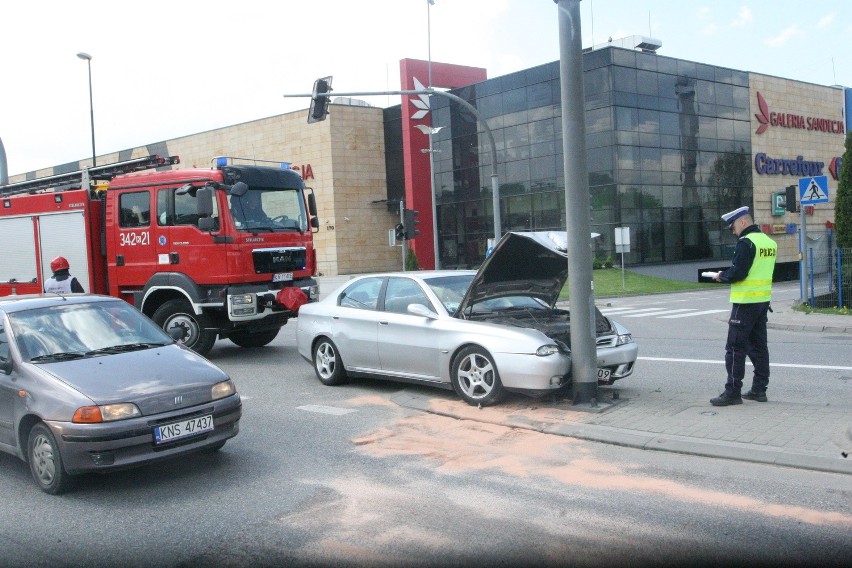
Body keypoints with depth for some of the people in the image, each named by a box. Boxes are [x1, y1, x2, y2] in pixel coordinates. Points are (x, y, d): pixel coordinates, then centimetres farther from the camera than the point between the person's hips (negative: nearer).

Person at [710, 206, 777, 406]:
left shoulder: (746, 243, -16)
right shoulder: (769, 242, 13)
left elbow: (737, 273, -22)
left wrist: (722, 276, -3)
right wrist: (728, 274, 14)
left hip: (745, 302, -9)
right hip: (763, 300, 9)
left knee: (735, 348, -4)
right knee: (758, 345, 14)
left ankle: (732, 392, -3)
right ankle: (759, 389, 19)